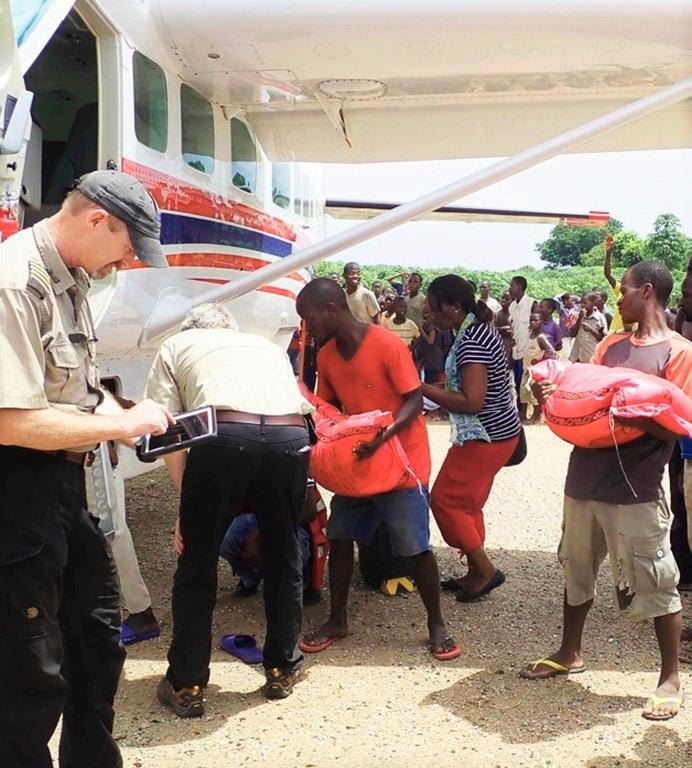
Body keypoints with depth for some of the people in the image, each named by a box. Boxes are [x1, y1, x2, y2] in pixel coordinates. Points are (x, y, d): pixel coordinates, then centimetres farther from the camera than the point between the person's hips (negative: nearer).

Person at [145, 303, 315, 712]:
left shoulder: (177, 345, 26)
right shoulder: (269, 346, 37)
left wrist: (188, 501, 14)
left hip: (224, 435, -3)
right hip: (291, 437, 3)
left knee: (197, 563, 12)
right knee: (284, 557, 21)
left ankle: (187, 685, 20)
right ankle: (282, 669, 33)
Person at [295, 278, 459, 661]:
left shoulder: (387, 344, -20)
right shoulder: (326, 355, 1)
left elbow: (414, 401, -19)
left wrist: (384, 434, -34)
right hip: (357, 460, 7)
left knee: (414, 547, -5)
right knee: (339, 537, 6)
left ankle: (436, 624, 13)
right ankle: (337, 619, 21)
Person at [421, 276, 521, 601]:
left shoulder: (471, 339, -23)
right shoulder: (479, 329, 8)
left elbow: (472, 402, -28)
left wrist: (423, 388, -22)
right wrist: (436, 388, 9)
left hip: (486, 436, -10)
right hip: (493, 432, 10)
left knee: (445, 500, 0)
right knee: (468, 505, 17)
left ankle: (485, 570, 8)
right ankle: (476, 572, 26)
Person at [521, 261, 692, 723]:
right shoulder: (610, 345, 14)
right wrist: (553, 394, -8)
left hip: (635, 490, -7)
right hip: (585, 479, 7)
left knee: (655, 583, 2)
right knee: (578, 570, 18)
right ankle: (570, 653, 36)